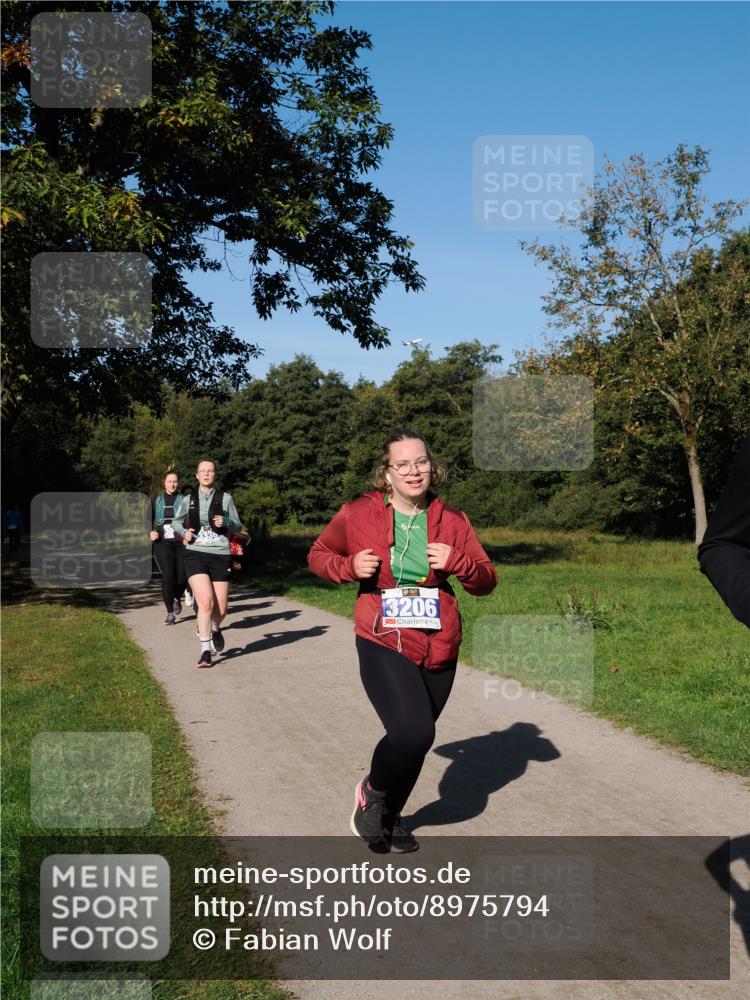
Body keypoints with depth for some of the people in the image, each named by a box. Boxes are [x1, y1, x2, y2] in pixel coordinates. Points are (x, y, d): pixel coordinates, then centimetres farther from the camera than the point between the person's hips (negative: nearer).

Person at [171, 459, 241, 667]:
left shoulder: (225, 498, 4)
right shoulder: (188, 500, 9)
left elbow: (237, 526, 10)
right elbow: (176, 522, 24)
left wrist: (225, 521, -12)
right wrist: (183, 532, 2)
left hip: (221, 555, 0)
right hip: (196, 554, 0)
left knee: (220, 609, 3)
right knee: (205, 602, -18)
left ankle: (215, 629, 40)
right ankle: (205, 651, -7)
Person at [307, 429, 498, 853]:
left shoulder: (452, 522, 3)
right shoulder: (357, 514, -4)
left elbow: (487, 582, 6)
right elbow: (318, 554, 10)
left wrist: (456, 562, -14)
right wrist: (350, 566, -11)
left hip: (439, 648, 4)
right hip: (383, 645, -4)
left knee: (415, 739, 14)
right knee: (414, 732, -21)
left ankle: (387, 817, 41)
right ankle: (373, 791, 12)